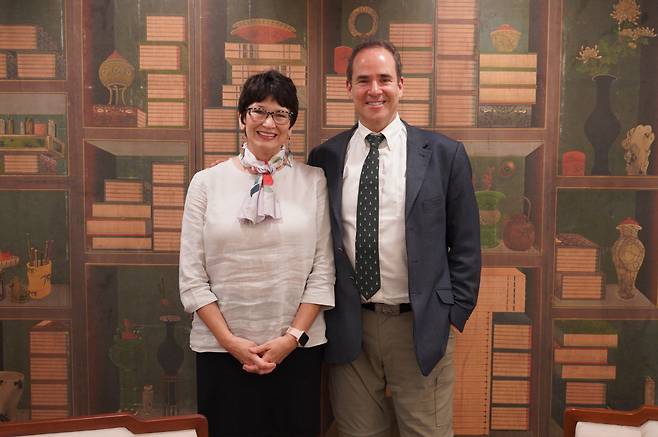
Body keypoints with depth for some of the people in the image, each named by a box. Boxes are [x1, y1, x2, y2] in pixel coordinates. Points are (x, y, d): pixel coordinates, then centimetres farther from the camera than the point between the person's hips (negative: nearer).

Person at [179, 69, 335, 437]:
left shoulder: (314, 181, 1)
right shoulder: (207, 182, 0)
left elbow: (323, 272, -1)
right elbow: (192, 278, -1)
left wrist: (292, 337, -8)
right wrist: (230, 341, -7)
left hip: (298, 348, 0)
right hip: (221, 349, 0)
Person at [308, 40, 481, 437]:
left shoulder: (445, 154, -1)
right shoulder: (324, 158, 3)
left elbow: (466, 246, 2)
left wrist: (454, 315, -2)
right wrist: (319, 319, 4)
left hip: (422, 328, -1)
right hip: (348, 329, 2)